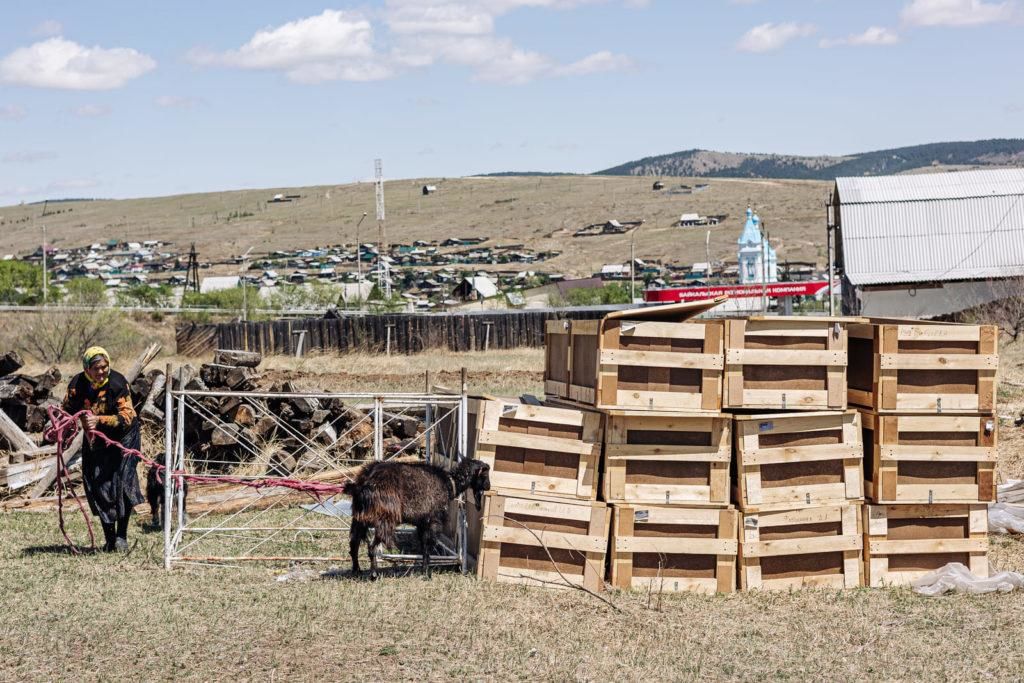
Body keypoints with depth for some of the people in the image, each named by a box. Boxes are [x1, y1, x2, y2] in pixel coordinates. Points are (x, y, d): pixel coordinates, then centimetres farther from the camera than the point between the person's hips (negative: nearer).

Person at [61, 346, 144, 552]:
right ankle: (109, 538, 10)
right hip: (94, 439, 4)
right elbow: (68, 411, 3)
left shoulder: (117, 382, -23)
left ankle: (121, 535, 1)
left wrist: (100, 420, -38)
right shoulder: (77, 384, -12)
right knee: (97, 486, -2)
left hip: (122, 436, -4)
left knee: (122, 482, -13)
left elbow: (127, 417, -25)